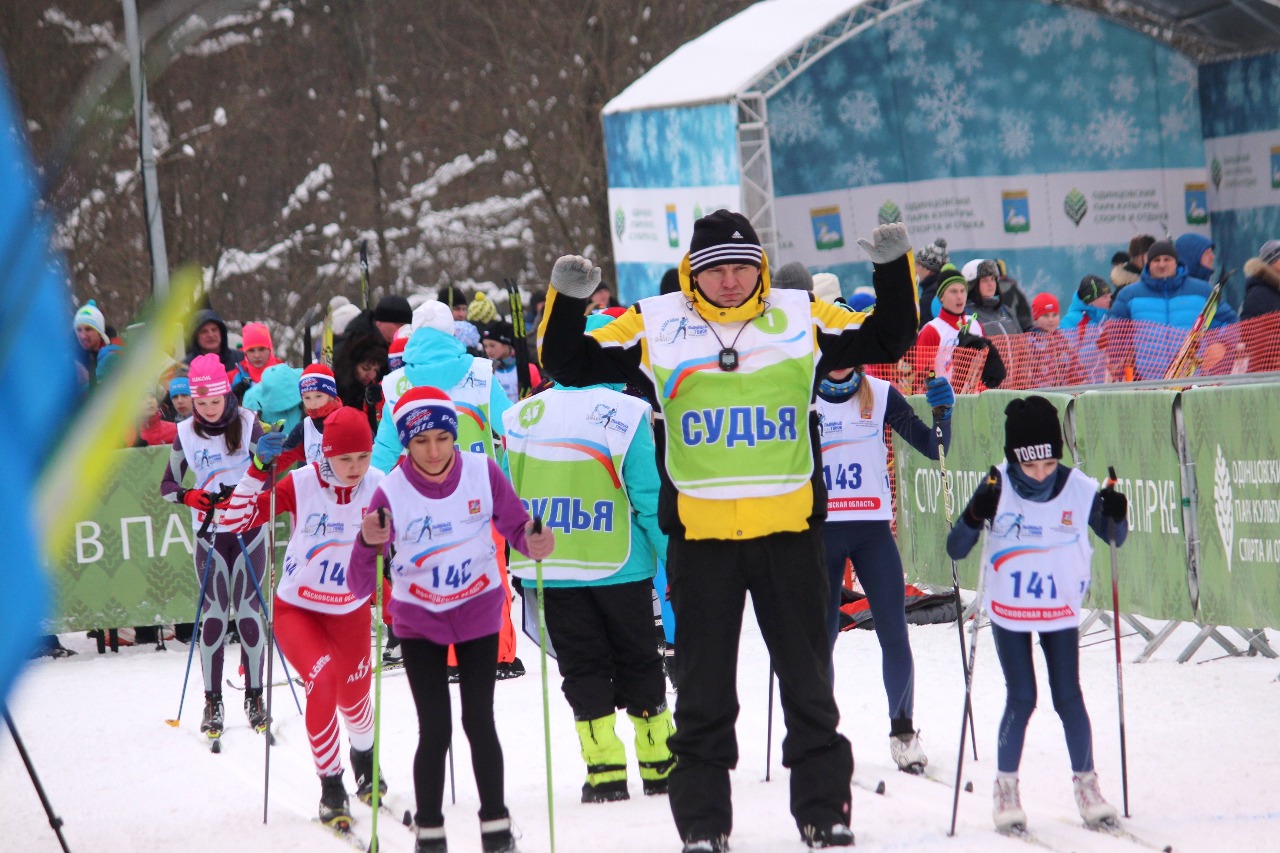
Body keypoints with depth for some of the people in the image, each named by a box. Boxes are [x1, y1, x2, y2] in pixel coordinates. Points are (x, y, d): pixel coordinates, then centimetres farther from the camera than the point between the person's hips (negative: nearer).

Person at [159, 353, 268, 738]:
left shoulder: (247, 424, -6)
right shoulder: (186, 433, -1)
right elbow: (167, 483, 6)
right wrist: (188, 496, -16)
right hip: (210, 533, 1)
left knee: (247, 609, -1)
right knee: (214, 612, -3)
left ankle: (254, 697, 8)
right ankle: (212, 702, 2)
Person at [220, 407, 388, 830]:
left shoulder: (378, 487, -15)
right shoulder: (300, 485, -21)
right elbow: (235, 519, -25)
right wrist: (258, 470, -35)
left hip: (351, 612, 3)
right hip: (297, 609, -3)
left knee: (354, 697, 13)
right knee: (322, 680, -25)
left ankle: (365, 764, 49)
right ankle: (331, 787, -9)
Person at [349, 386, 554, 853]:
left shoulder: (483, 472, -18)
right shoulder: (391, 493, -21)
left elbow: (516, 527, -7)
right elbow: (359, 587, -21)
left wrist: (535, 545, -30)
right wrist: (369, 545, -42)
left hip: (478, 612, 1)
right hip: (419, 620, -1)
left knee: (479, 722, 1)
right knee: (434, 731, -5)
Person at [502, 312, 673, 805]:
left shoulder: (521, 417, 0)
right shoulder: (626, 415, -11)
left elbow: (506, 501, 7)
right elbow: (650, 497, -11)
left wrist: (522, 567, 18)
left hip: (551, 570, 2)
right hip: (619, 566, -2)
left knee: (582, 669, 8)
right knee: (638, 665, 12)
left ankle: (604, 771, 1)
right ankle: (659, 765, 17)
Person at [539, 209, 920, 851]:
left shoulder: (803, 319, 6)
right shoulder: (654, 326, 2)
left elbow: (888, 340, 13)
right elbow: (570, 364, 3)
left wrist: (893, 269, -2)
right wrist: (567, 300, -13)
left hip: (789, 532, 1)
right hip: (699, 535, -1)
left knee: (808, 681, 9)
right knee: (704, 689, 6)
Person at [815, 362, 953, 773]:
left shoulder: (881, 396, 4)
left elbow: (933, 448, 2)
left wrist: (942, 412, -16)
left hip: (872, 528, 0)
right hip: (820, 530, 0)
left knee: (894, 633, -5)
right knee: (820, 636, 1)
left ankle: (903, 731, 6)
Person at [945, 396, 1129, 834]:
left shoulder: (1079, 488, -13)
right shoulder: (998, 488, -16)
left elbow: (1114, 537, 1)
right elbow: (955, 550, -15)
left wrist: (1116, 516, -22)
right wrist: (975, 517, -35)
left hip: (1060, 611, 1)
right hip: (1009, 612, -1)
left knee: (1068, 697, 0)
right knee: (1021, 699, -5)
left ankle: (1085, 782, 14)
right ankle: (1006, 789, 9)